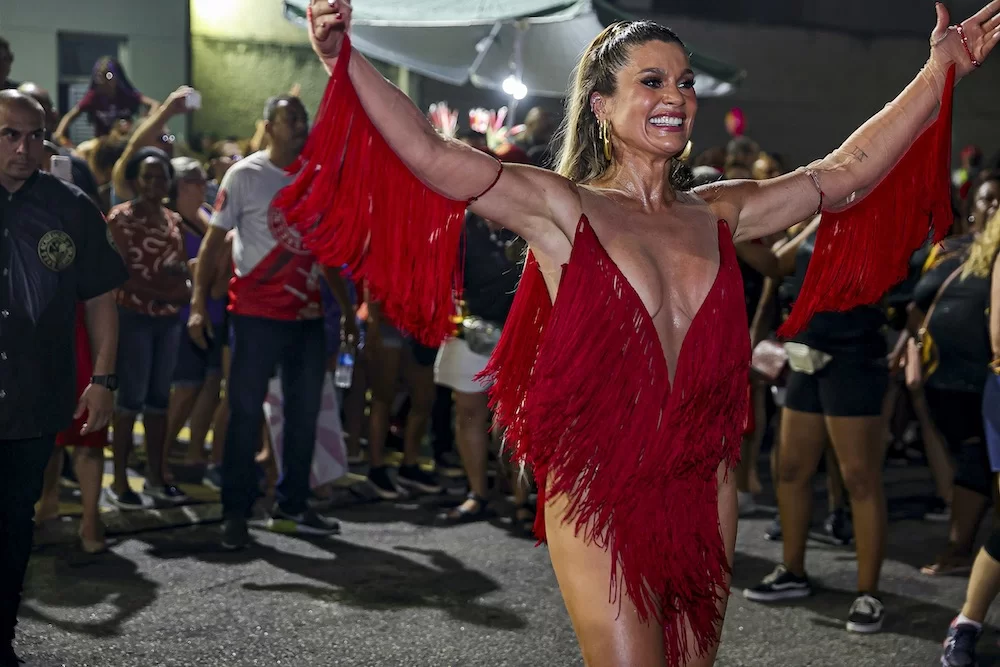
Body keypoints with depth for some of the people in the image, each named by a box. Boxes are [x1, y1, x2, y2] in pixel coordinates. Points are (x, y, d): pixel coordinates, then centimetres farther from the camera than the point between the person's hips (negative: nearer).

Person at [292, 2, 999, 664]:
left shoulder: (716, 214, 9)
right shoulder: (562, 209, -5)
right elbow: (428, 152, -16)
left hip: (704, 493, 5)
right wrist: (345, 58, -26)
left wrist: (940, 72, 11)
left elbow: (846, 172, 12)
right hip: (600, 497, -5)